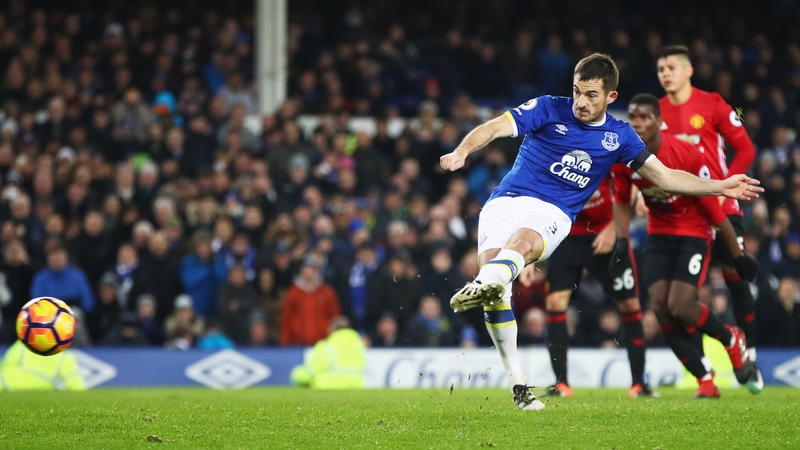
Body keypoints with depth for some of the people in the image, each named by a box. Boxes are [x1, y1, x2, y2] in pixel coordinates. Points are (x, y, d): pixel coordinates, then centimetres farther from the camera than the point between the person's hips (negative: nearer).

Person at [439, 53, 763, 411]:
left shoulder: (618, 136, 12)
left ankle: (481, 286, -68)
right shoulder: (548, 109, 3)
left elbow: (665, 177, 19)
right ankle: (517, 382, -15)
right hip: (506, 202, -1)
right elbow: (496, 127, -8)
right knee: (494, 275, -23)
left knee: (523, 242, -36)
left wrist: (721, 187, 12)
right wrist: (462, 151, -28)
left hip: (552, 214, 1)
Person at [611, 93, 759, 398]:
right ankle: (705, 380, 4)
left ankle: (732, 340, 13)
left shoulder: (686, 155, -24)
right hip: (658, 233, 5)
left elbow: (714, 209, -17)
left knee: (680, 307, -19)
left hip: (694, 233, -5)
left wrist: (739, 256, -11)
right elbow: (622, 201, 9)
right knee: (660, 307, -10)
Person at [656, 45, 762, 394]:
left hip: (720, 208, -2)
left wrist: (724, 185, -13)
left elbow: (745, 149, -3)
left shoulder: (711, 104, -4)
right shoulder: (656, 112, 4)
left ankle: (750, 360, 9)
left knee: (735, 279, -2)